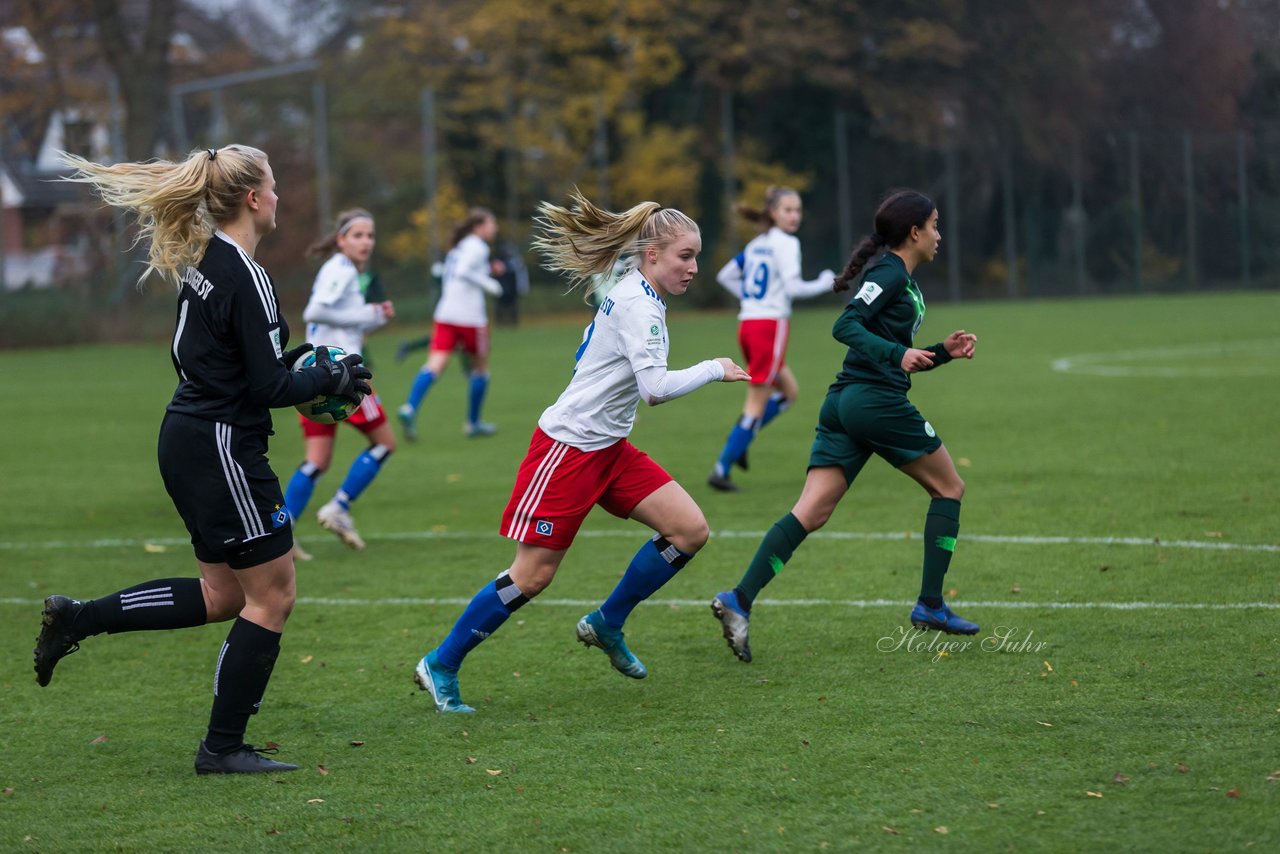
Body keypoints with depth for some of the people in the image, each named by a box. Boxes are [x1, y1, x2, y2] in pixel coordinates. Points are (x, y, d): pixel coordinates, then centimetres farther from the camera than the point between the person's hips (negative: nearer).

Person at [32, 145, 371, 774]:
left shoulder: (201, 261, 9)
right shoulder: (247, 279, -19)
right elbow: (270, 387, -20)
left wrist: (289, 360, 11)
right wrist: (332, 377, -3)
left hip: (187, 439, 9)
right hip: (223, 447, -9)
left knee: (224, 594, 17)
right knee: (271, 594, 2)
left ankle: (79, 618, 14)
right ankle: (223, 747, 7)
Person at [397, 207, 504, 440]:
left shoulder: (458, 248, 20)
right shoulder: (478, 247, -5)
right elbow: (463, 272, -19)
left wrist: (487, 270, 21)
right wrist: (488, 283, -12)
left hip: (445, 314, 6)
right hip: (470, 316, -6)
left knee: (435, 364, -9)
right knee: (480, 366, 13)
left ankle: (410, 408, -31)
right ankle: (473, 423, 20)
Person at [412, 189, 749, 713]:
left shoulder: (632, 295, 10)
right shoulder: (638, 305, -19)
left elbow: (587, 355, 22)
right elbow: (655, 388, -28)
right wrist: (714, 370, -17)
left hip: (607, 448, 10)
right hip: (568, 448, -10)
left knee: (690, 530, 0)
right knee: (533, 575, -6)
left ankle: (606, 625, 15)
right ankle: (440, 665, 8)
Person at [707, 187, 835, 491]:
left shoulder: (756, 244, 16)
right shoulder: (786, 244, -9)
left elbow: (725, 276, 23)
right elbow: (793, 286, -18)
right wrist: (824, 283, -2)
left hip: (747, 325, 9)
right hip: (770, 326, -9)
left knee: (789, 391, 20)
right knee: (757, 404, -2)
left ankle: (737, 442, 8)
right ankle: (721, 471, -3)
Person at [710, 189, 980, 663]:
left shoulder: (907, 284, 23)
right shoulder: (890, 273, -6)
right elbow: (846, 326, -18)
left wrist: (944, 352, 18)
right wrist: (897, 353, -26)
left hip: (843, 405, 9)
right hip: (877, 402, -9)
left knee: (811, 512, -4)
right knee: (949, 487, 9)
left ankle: (739, 601, -18)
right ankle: (930, 605, 8)